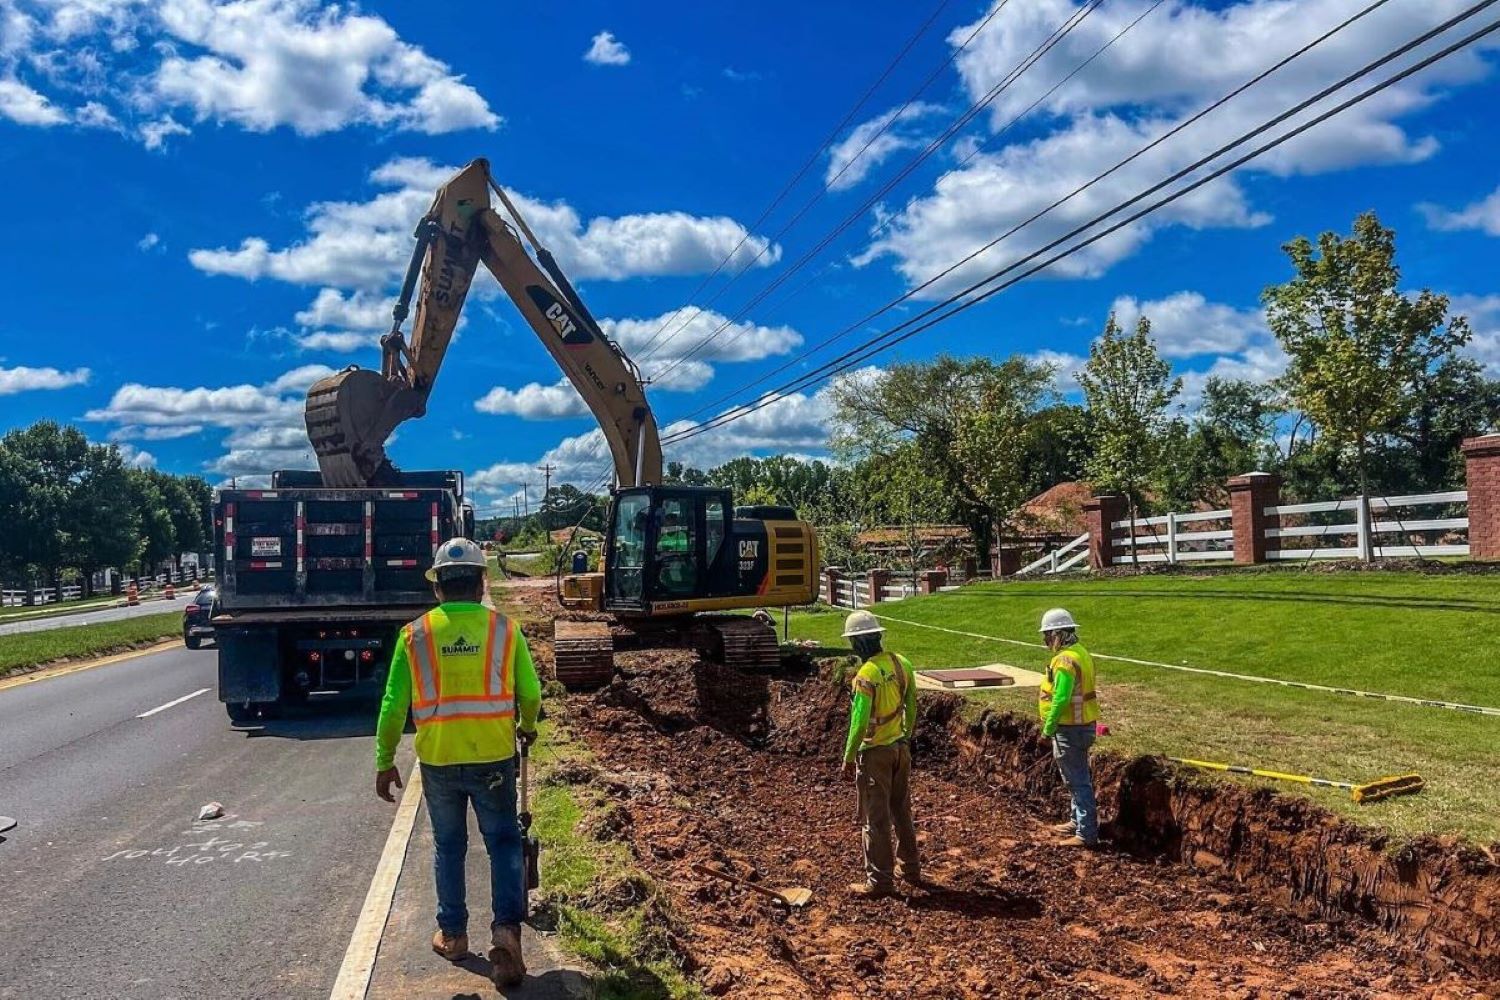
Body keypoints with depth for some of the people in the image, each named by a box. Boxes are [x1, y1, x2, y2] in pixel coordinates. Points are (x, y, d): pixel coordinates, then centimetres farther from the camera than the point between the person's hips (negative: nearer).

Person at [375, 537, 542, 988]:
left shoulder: (414, 634, -4)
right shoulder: (505, 628, -5)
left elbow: (393, 706, -2)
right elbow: (530, 693, 2)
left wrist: (385, 763, 9)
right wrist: (528, 728, 23)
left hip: (438, 761, 1)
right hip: (493, 758, -1)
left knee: (448, 846, 18)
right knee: (503, 841, 12)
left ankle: (452, 934, 29)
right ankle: (507, 927, -2)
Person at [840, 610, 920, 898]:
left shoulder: (867, 675, -22)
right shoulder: (901, 663, 0)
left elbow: (859, 722, -22)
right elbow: (912, 705, 10)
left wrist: (848, 759, -13)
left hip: (875, 753, -7)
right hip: (901, 747, 8)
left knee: (876, 818, 3)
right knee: (902, 812, 21)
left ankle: (879, 881, 10)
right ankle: (911, 868, 32)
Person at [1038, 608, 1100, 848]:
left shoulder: (1065, 659, -21)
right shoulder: (1080, 652, 10)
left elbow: (1060, 699, -25)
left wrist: (1048, 727, -14)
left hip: (1071, 729, -10)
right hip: (1083, 724, 10)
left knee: (1077, 780, -4)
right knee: (1078, 777, 21)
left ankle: (1087, 833, 2)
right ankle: (1078, 822, 33)